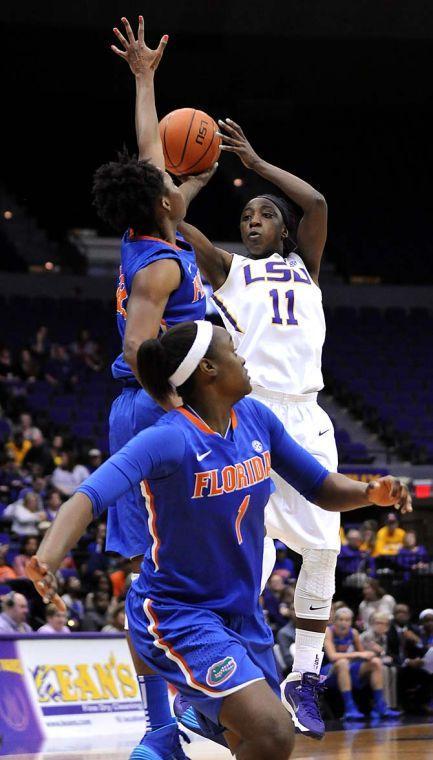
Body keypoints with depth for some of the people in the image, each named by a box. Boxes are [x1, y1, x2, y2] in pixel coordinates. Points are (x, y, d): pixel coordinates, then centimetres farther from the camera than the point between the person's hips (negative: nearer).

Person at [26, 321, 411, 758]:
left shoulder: (255, 418, 0)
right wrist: (46, 561, -55)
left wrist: (371, 493, -13)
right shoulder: (169, 439, -22)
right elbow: (89, 497, -36)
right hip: (177, 616, -8)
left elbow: (322, 489, 10)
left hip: (242, 615, 8)